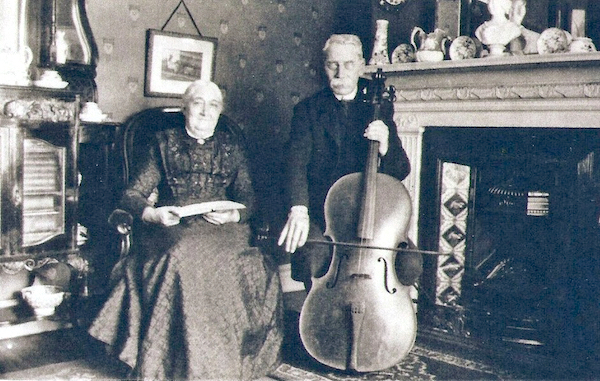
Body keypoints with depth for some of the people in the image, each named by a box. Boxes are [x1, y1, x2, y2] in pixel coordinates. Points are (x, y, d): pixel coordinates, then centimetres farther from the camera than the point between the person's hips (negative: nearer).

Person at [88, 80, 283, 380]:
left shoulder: (231, 146, 17)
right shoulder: (165, 143, 13)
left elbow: (247, 198, 11)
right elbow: (131, 195, 7)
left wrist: (231, 214, -12)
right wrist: (154, 213, -14)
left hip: (220, 230, 1)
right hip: (172, 229, -1)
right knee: (183, 258, -36)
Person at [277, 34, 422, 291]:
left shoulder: (379, 109, 11)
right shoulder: (308, 109, 7)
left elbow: (401, 171, 5)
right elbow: (296, 162, -10)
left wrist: (384, 146, -19)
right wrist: (299, 209, -30)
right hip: (319, 215, -1)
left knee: (411, 265, -22)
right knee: (313, 258, -32)